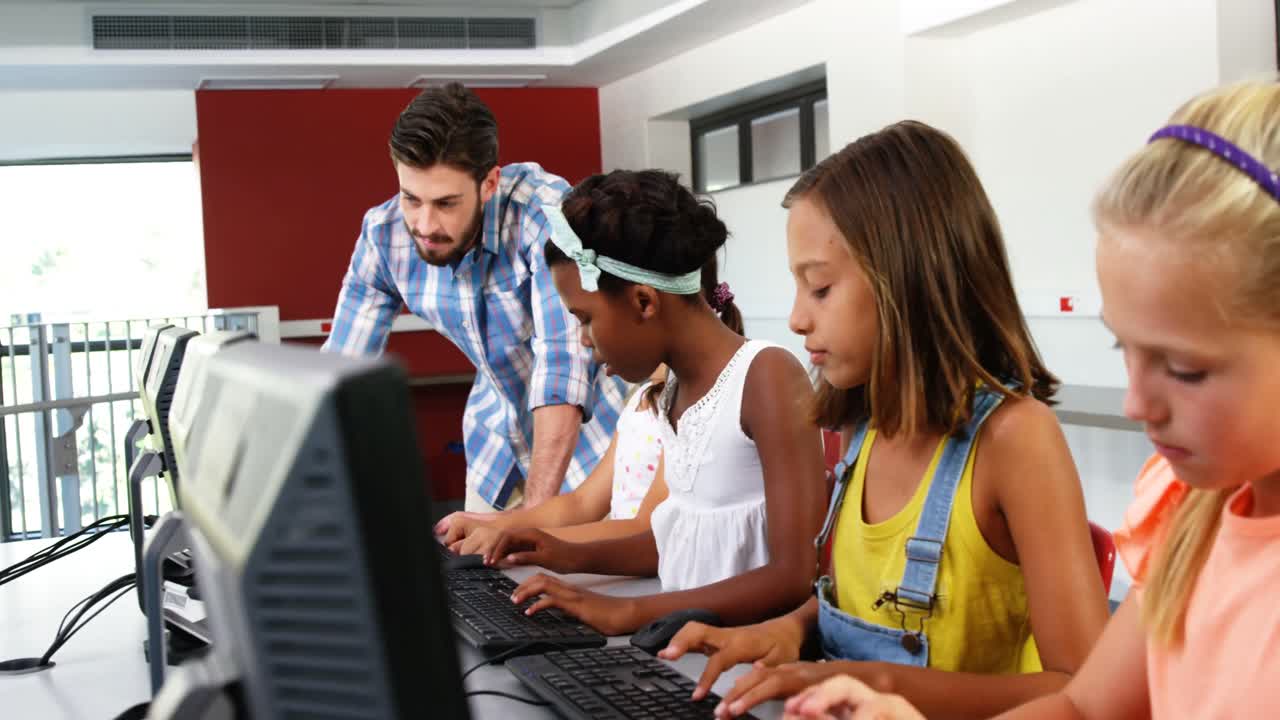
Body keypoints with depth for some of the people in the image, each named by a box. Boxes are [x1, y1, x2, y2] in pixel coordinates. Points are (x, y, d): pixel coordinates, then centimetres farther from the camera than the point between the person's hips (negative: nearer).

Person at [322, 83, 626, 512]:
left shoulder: (545, 209, -30)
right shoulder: (383, 235, -15)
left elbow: (562, 359, -35)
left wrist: (536, 511, -40)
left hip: (588, 427, -4)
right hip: (499, 438, 4)